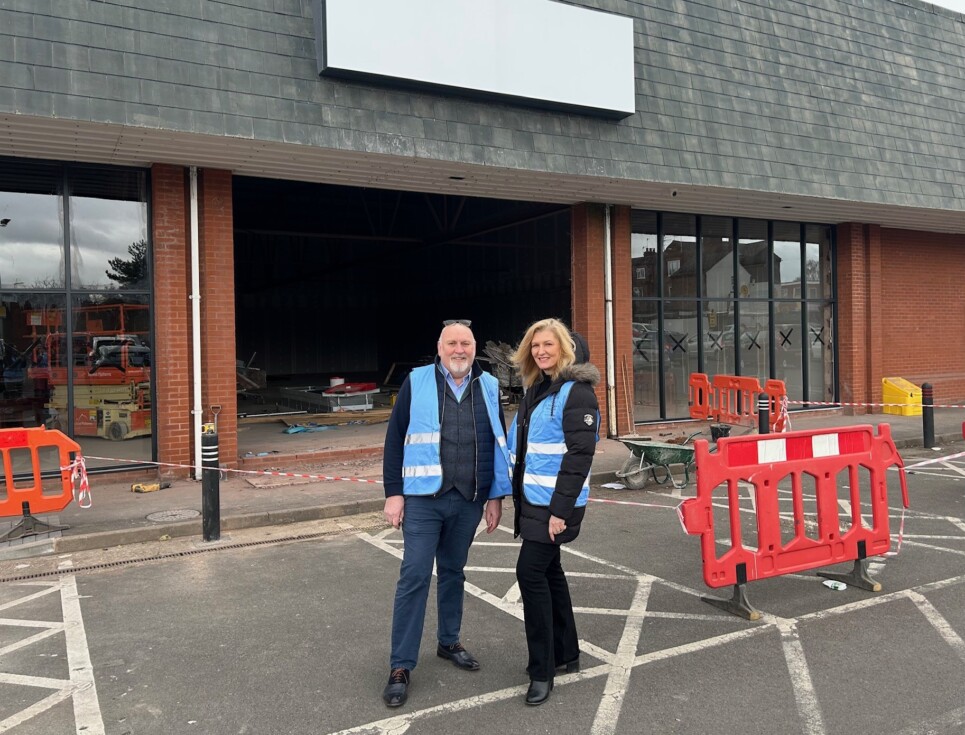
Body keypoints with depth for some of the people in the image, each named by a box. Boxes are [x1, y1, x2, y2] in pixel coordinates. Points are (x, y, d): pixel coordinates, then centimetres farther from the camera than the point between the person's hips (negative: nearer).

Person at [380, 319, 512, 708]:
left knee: (453, 572, 16)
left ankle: (448, 641, 34)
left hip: (469, 501, 3)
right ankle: (400, 665, 7)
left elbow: (498, 444, 10)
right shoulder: (416, 382, -3)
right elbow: (395, 439, -2)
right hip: (423, 499, -3)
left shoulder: (489, 387, 5)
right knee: (414, 577, -2)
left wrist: (496, 496, 8)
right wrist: (393, 493, -6)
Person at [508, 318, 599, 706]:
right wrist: (518, 493, 16)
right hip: (532, 499, 8)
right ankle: (566, 653, 30)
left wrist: (560, 509, -22)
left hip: (555, 503, -8)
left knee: (530, 572, -9)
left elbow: (580, 454, -19)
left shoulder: (576, 391, -13)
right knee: (548, 571, 15)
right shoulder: (535, 389, 12)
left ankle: (542, 670, 3)